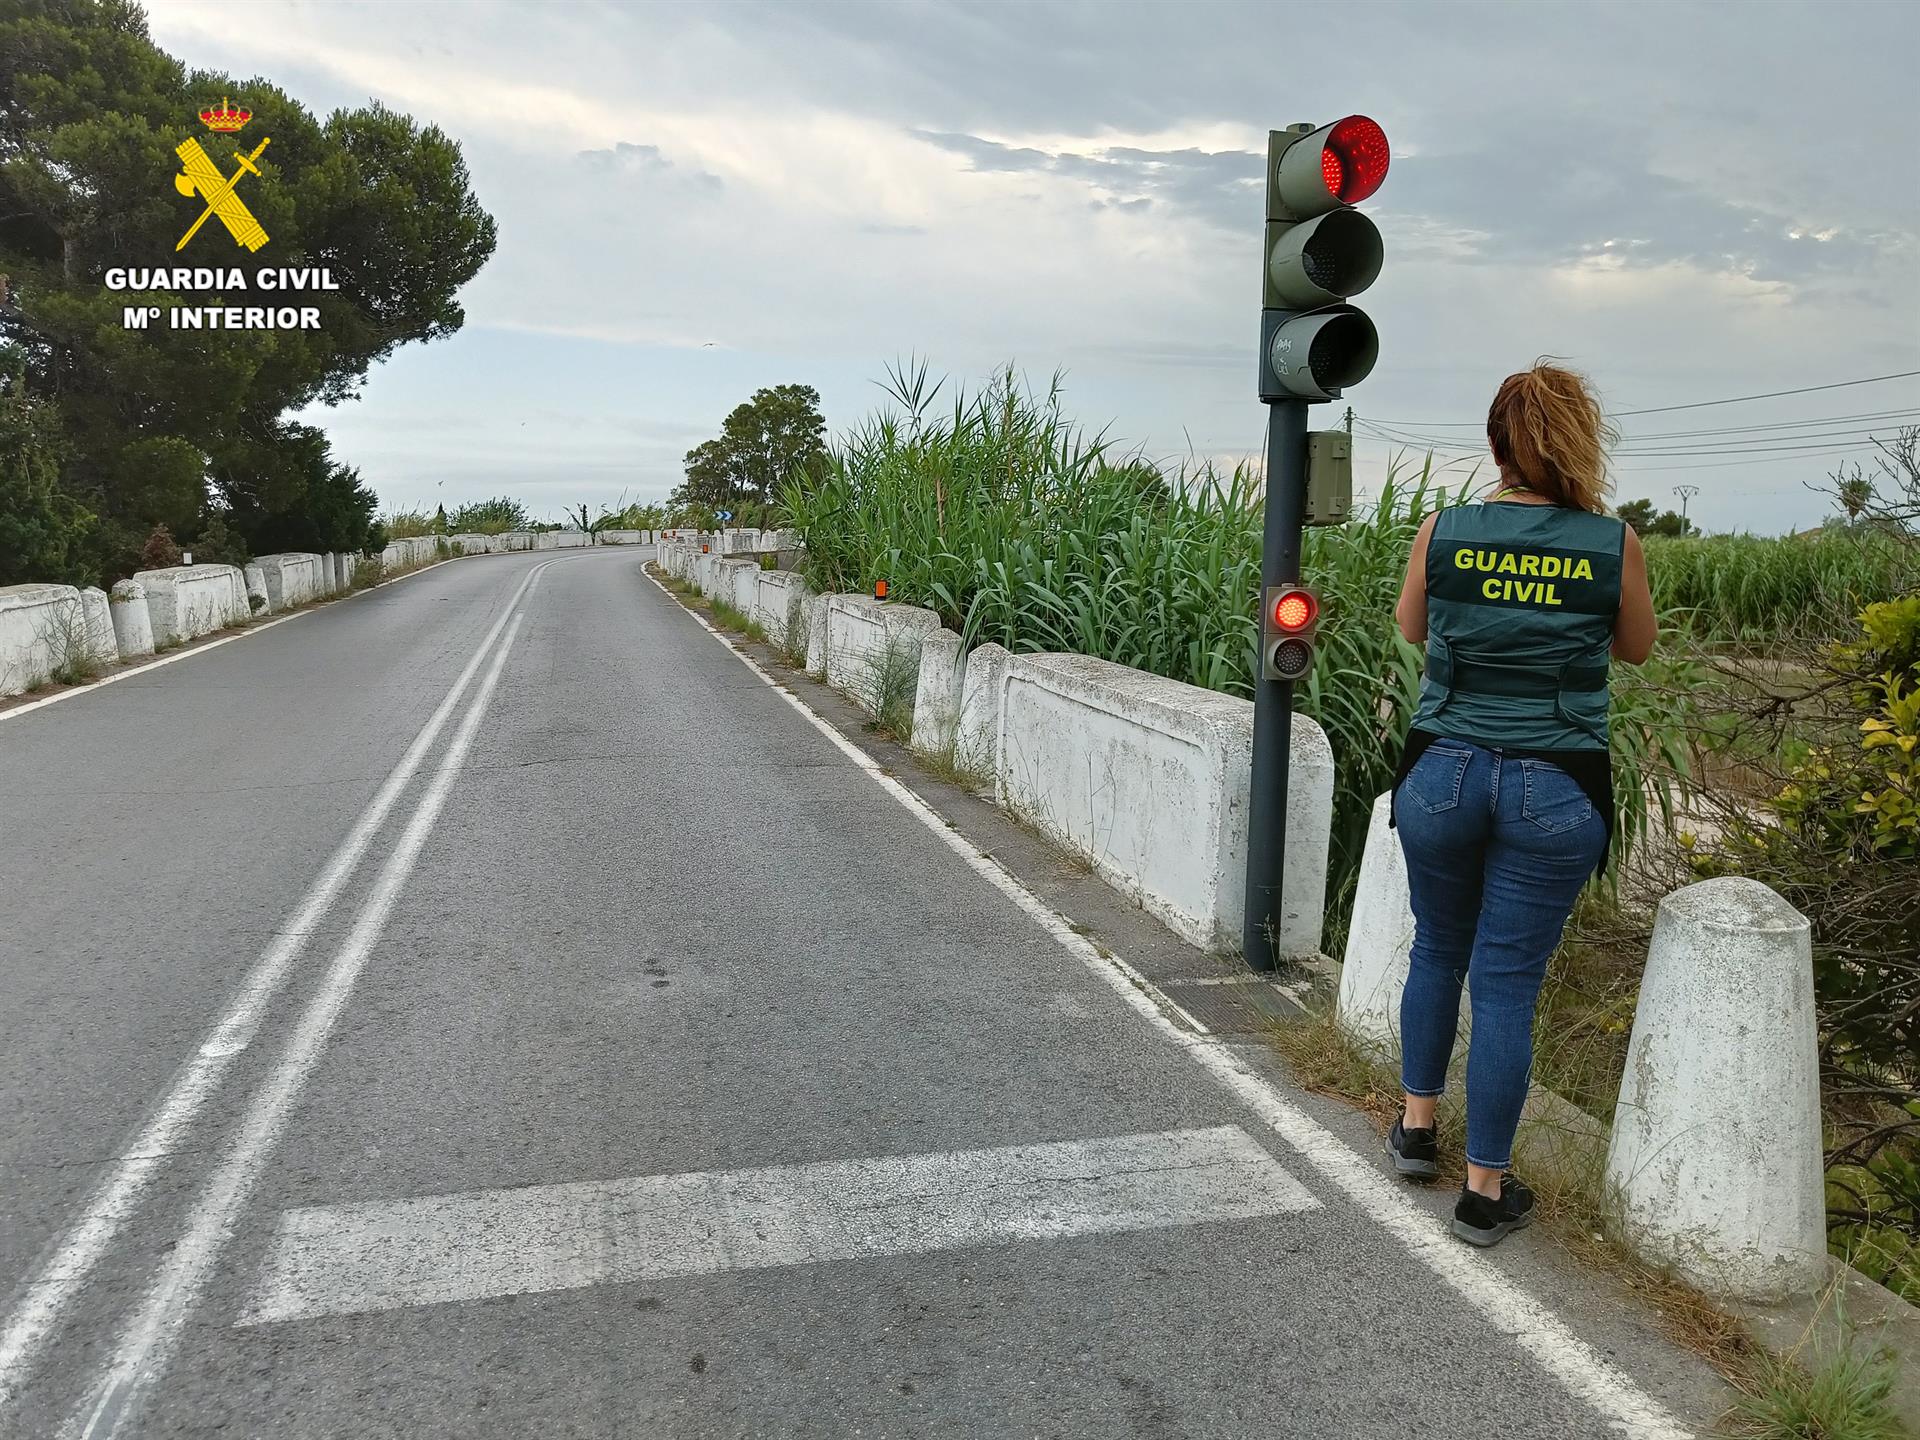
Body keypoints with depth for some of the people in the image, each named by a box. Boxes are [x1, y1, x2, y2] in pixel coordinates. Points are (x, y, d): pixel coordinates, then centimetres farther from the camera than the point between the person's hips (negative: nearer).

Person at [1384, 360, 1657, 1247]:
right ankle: (1484, 1190, 17)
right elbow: (1635, 648, 11)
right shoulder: (1613, 544, -6)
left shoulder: (1442, 533, -5)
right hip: (1554, 788, -1)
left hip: (1445, 772, 1)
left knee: (1438, 949, 22)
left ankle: (1417, 1127, 35)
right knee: (1507, 980, 6)